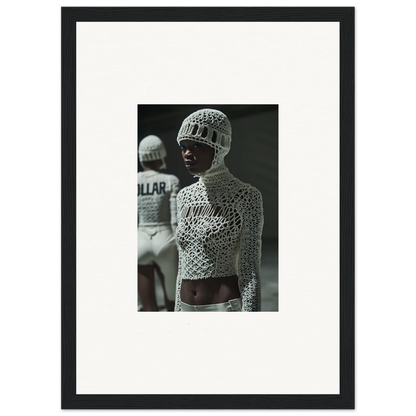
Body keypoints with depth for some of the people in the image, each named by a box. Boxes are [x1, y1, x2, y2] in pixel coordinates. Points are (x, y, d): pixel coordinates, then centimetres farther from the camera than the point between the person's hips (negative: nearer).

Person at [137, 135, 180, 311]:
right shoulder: (170, 181, -3)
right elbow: (175, 220, -9)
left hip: (139, 245, 1)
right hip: (165, 242, -1)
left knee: (149, 309, 4)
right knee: (173, 302, 21)